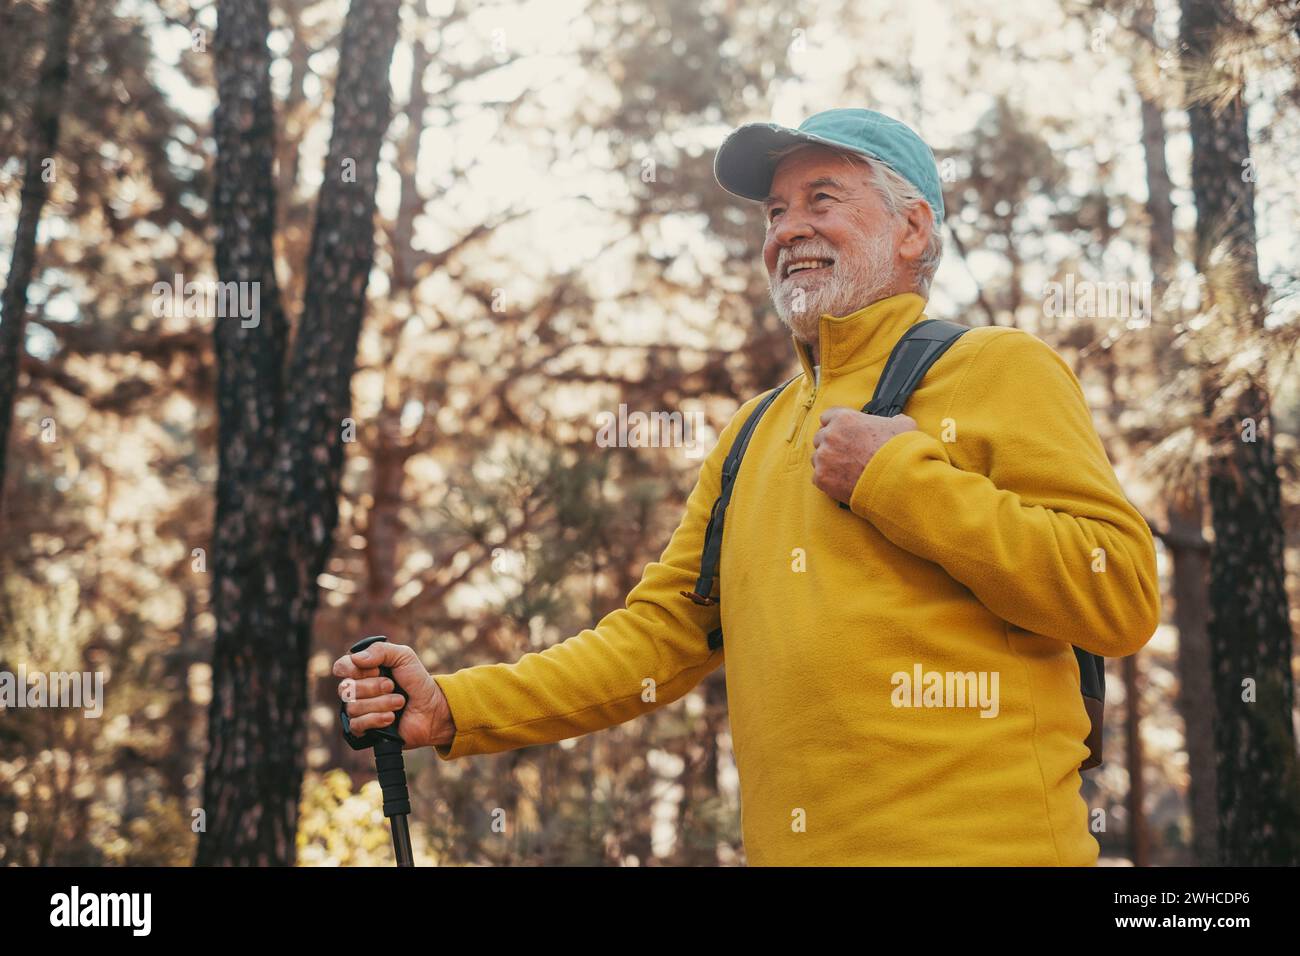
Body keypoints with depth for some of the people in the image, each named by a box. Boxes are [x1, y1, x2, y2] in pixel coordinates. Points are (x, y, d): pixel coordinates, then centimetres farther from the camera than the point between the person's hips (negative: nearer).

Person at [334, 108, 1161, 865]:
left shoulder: (998, 370, -1)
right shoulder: (751, 436, 17)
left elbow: (1123, 597, -11)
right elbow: (659, 631, 14)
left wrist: (899, 476, -13)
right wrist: (453, 710, 4)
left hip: (979, 842, -5)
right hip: (785, 843, 6)